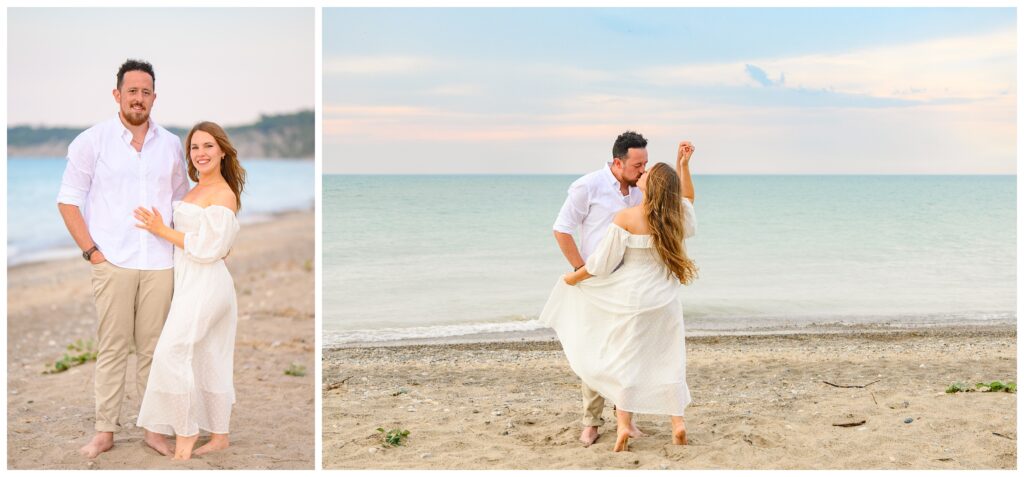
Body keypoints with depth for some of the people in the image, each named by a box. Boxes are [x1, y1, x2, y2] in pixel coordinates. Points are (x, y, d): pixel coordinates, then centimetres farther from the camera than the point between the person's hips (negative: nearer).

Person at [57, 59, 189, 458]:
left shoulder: (170, 145, 9)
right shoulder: (92, 140, 0)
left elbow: (181, 201, 18)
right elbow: (68, 199, 1)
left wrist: (180, 247, 9)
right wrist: (90, 249, -5)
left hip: (159, 264, 2)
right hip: (113, 261, -2)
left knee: (153, 348, 6)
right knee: (112, 348, 0)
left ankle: (154, 428, 14)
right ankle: (105, 430, 9)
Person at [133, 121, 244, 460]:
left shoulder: (223, 195, -13)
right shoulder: (196, 190, 15)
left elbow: (208, 249, -17)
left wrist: (162, 231, -13)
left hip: (205, 285, -9)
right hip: (191, 283, 9)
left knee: (172, 353, -14)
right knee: (209, 361, 12)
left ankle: (186, 432, -4)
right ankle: (219, 436, 19)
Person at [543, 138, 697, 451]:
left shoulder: (625, 219, -16)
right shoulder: (677, 216, -2)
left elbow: (601, 263, -11)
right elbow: (687, 197, 24)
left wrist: (573, 277, 4)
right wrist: (683, 165, 19)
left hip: (631, 298, -4)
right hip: (665, 299, 4)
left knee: (625, 358, 6)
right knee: (669, 358, 12)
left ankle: (624, 423, 2)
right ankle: (678, 422, 11)